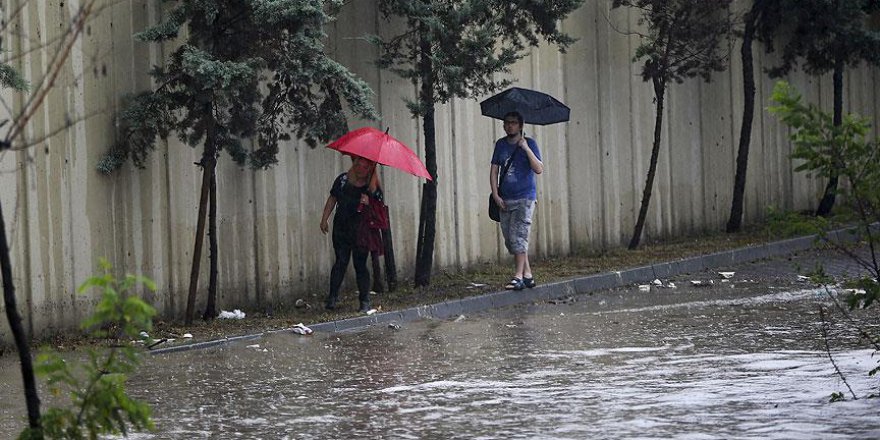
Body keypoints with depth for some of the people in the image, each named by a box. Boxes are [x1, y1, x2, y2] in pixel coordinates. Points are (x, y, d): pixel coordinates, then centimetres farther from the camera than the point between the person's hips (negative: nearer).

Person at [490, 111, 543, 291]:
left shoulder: (529, 143, -3)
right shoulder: (501, 144, 10)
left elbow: (539, 169, -13)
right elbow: (494, 170, 11)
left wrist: (526, 148, -21)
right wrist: (495, 195, 0)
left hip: (524, 198, -5)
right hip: (505, 200, 5)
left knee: (518, 237, -14)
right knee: (509, 240, 6)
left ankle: (518, 277, -13)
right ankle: (528, 274, 15)